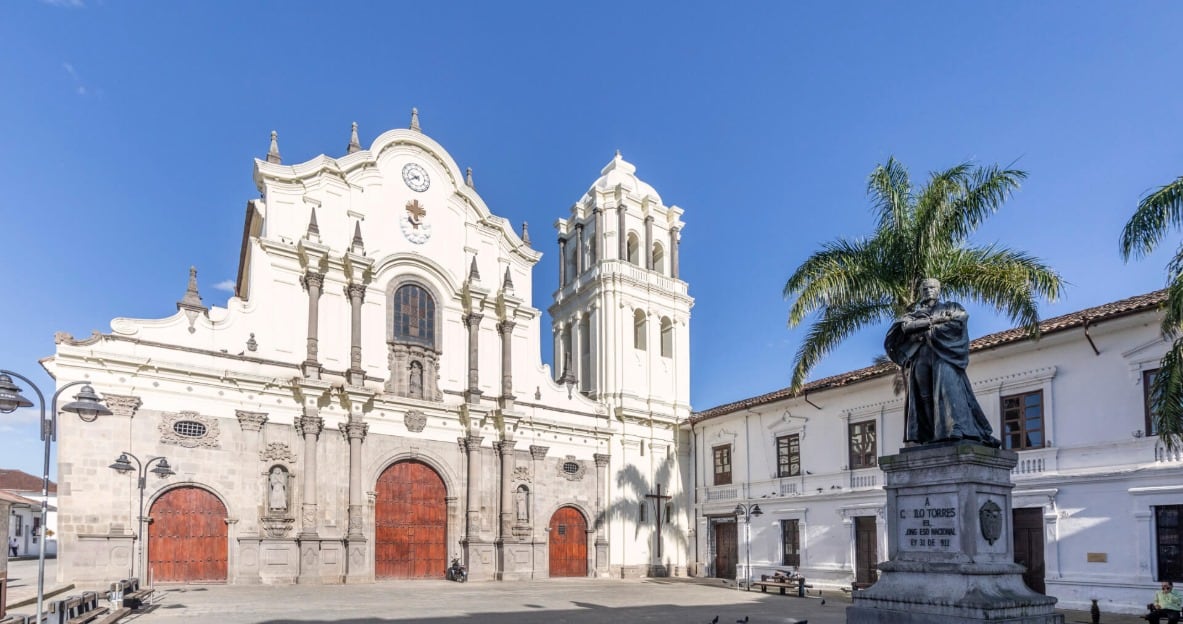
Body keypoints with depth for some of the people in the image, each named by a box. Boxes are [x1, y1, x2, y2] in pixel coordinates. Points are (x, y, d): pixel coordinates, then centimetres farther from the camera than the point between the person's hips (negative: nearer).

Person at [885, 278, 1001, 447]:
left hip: (943, 352, -3)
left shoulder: (949, 307, 21)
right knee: (923, 393, -7)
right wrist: (932, 321, -6)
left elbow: (962, 317, -1)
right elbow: (905, 326, 3)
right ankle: (929, 435, -11)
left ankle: (955, 431, -31)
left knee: (947, 386, -21)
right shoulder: (915, 312, 24)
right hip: (920, 355, 3)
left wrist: (930, 331, -3)